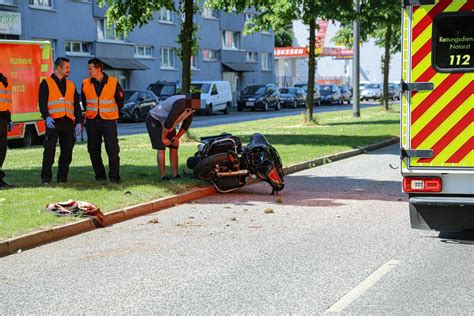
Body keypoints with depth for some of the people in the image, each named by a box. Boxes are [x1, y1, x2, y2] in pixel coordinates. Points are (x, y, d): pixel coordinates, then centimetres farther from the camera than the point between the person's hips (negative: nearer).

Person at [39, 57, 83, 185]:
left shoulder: (71, 85, 19)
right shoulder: (46, 83, 5)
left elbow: (77, 105, 20)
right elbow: (42, 102, -4)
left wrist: (79, 121, 10)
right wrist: (46, 117, -18)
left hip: (68, 122, 5)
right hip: (53, 122, -4)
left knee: (67, 152, 3)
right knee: (49, 151, -6)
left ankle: (62, 177, 12)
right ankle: (46, 178, 0)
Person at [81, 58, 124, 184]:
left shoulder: (113, 83, -4)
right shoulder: (85, 83, 3)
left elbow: (120, 101, 8)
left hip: (109, 121, -3)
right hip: (92, 121, 3)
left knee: (112, 149, -8)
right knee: (93, 150, 6)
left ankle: (114, 177, -2)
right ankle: (100, 176, 16)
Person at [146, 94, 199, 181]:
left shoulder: (191, 106, -11)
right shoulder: (180, 104, -37)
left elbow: (187, 123, 3)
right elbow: (168, 122, -34)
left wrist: (177, 137, -1)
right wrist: (163, 138, -23)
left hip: (168, 123, 8)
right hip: (154, 120, -8)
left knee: (174, 148, 0)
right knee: (161, 148, -13)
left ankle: (175, 175, 1)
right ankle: (163, 176, -12)